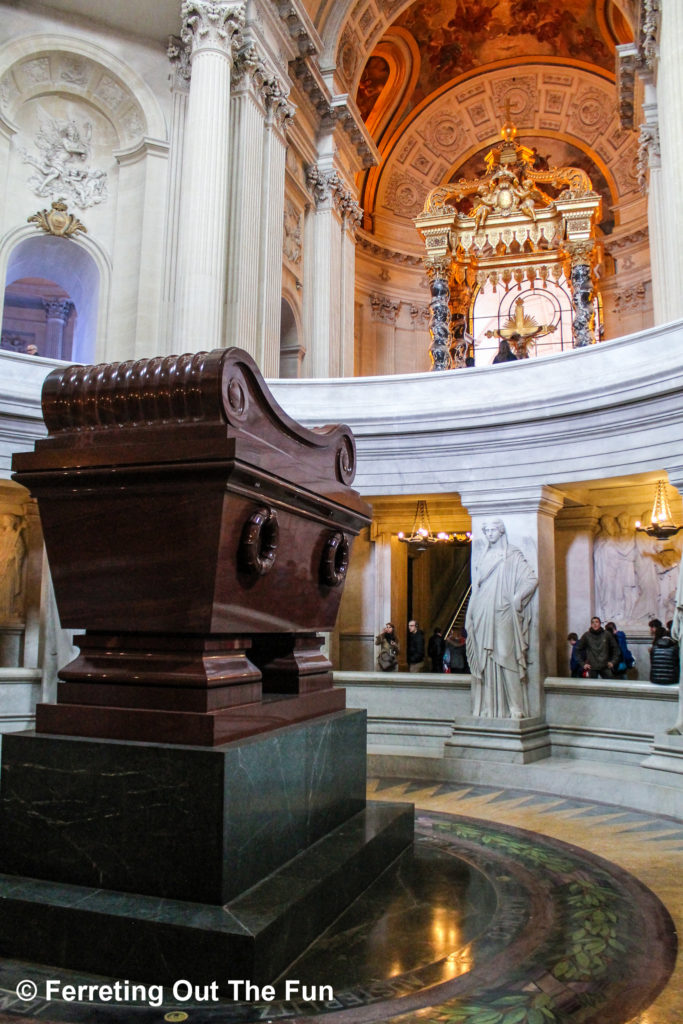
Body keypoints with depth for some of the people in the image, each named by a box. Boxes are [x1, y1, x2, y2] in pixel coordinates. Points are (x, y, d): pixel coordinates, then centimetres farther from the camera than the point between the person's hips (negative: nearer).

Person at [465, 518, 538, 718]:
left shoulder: (512, 556, 2)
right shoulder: (484, 558, 19)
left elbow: (532, 579, -6)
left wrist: (515, 600, -10)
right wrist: (471, 616, 11)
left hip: (503, 615, -5)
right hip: (483, 617, 5)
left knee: (506, 657, -10)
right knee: (486, 661, 3)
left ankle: (515, 707, -6)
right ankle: (488, 707, 7)